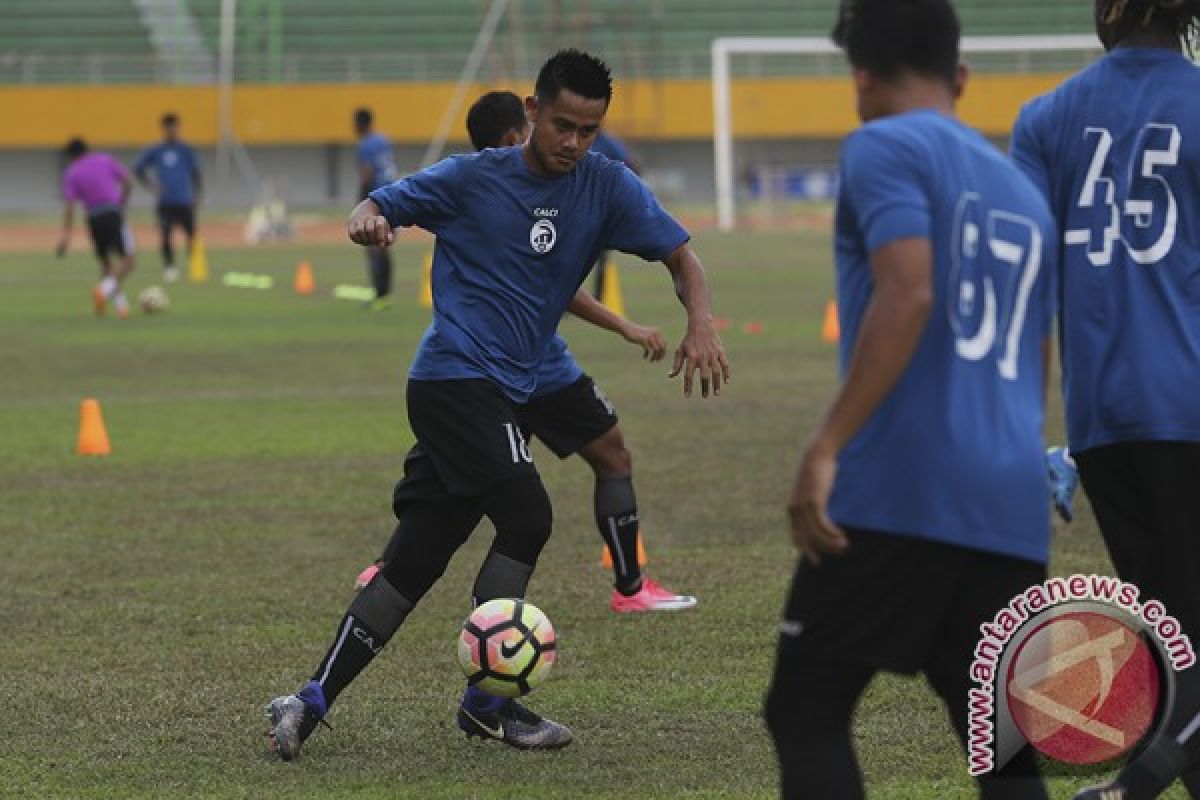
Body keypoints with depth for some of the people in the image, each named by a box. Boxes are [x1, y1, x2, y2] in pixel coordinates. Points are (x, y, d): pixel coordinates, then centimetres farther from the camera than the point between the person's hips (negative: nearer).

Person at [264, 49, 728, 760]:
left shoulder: (607, 188, 5)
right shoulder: (474, 179, -3)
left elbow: (680, 254, 2)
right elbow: (381, 206, 6)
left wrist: (701, 323, -18)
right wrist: (367, 221, -19)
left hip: (502, 395, 5)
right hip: (457, 376, -5)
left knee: (416, 563, 2)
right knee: (527, 517, -18)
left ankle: (310, 705, 6)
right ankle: (488, 702, -6)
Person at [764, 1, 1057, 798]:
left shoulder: (885, 149, -1)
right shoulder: (1024, 193, 23)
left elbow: (908, 297, -17)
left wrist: (826, 447, -20)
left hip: (898, 493, -7)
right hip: (1011, 507, 7)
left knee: (806, 715, 2)